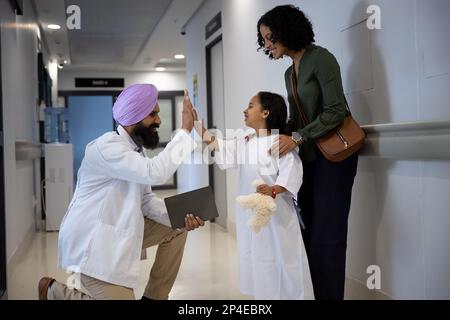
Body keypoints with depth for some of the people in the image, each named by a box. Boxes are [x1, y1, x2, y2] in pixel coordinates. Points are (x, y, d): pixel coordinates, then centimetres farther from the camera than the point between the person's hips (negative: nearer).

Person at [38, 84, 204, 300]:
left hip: (120, 232, 10)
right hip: (92, 242, -10)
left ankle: (154, 296, 17)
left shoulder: (135, 149, 12)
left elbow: (145, 200, 9)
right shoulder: (107, 146, -20)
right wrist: (185, 131, -26)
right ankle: (55, 292, 7)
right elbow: (155, 173, -33)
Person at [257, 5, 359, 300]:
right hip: (308, 157, 8)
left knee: (326, 235, -6)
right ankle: (315, 292, 14)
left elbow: (335, 111, -17)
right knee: (309, 232, 7)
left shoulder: (320, 58, -10)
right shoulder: (290, 73, 15)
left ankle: (331, 295, 3)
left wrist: (297, 138, -22)